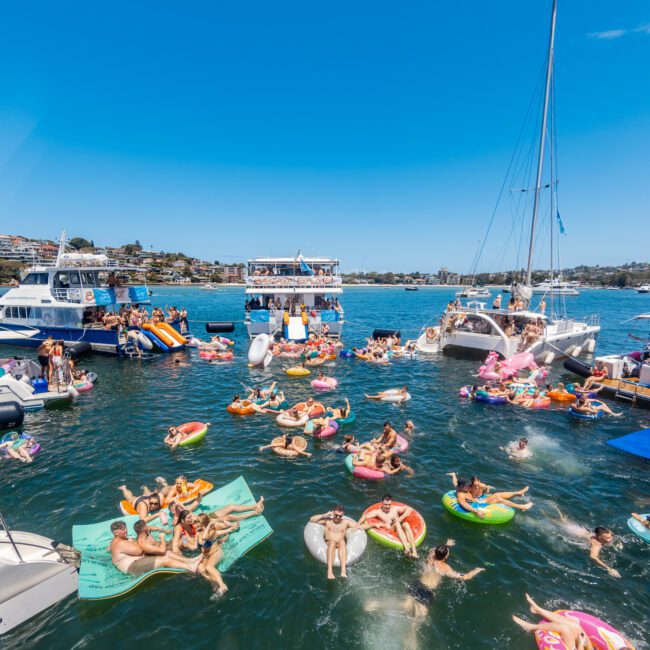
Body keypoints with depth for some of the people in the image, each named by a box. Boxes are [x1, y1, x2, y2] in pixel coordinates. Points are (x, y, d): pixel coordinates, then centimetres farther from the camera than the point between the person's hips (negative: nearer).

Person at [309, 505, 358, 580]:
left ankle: (343, 571, -51)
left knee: (342, 541, -35)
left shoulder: (346, 522, 17)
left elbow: (359, 526, 12)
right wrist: (325, 515, 2)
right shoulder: (327, 521, 14)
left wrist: (350, 529, -4)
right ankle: (330, 571, -51)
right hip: (328, 544, -1)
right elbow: (312, 519, 6)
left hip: (341, 546, 1)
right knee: (332, 542, -36)